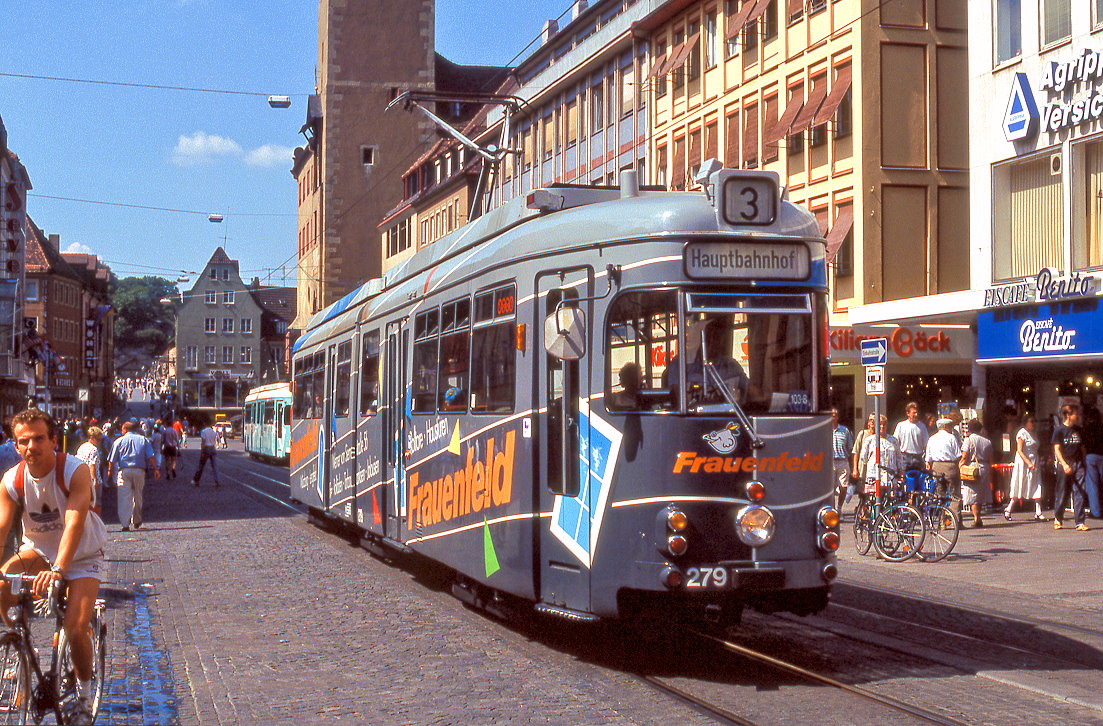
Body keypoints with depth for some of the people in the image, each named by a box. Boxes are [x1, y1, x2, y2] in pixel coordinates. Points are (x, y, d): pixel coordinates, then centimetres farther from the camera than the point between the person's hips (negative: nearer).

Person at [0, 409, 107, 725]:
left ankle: (83, 695, 6)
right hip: (38, 550, 4)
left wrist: (58, 569, -50)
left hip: (81, 555, -4)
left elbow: (74, 522, -36)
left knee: (76, 627, -18)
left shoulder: (75, 471, -26)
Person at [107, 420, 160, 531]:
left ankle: (125, 524, -10)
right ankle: (136, 521, 26)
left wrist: (110, 471, 17)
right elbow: (151, 456, 2)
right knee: (137, 496, 16)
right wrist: (156, 469, 3)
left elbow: (112, 459, 6)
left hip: (124, 471, -2)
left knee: (124, 498, -3)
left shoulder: (119, 441, 7)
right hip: (139, 471, 2)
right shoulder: (143, 440, 10)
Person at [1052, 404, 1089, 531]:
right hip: (1064, 465, -4)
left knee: (1079, 493, -4)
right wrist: (1064, 464, -20)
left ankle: (1080, 522, -4)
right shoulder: (1059, 430, -3)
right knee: (1062, 493, 4)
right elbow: (1057, 449, -9)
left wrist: (1084, 465, 16)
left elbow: (1082, 448, 19)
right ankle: (1058, 519, 23)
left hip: (1078, 464, 4)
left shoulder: (1078, 430, 12)